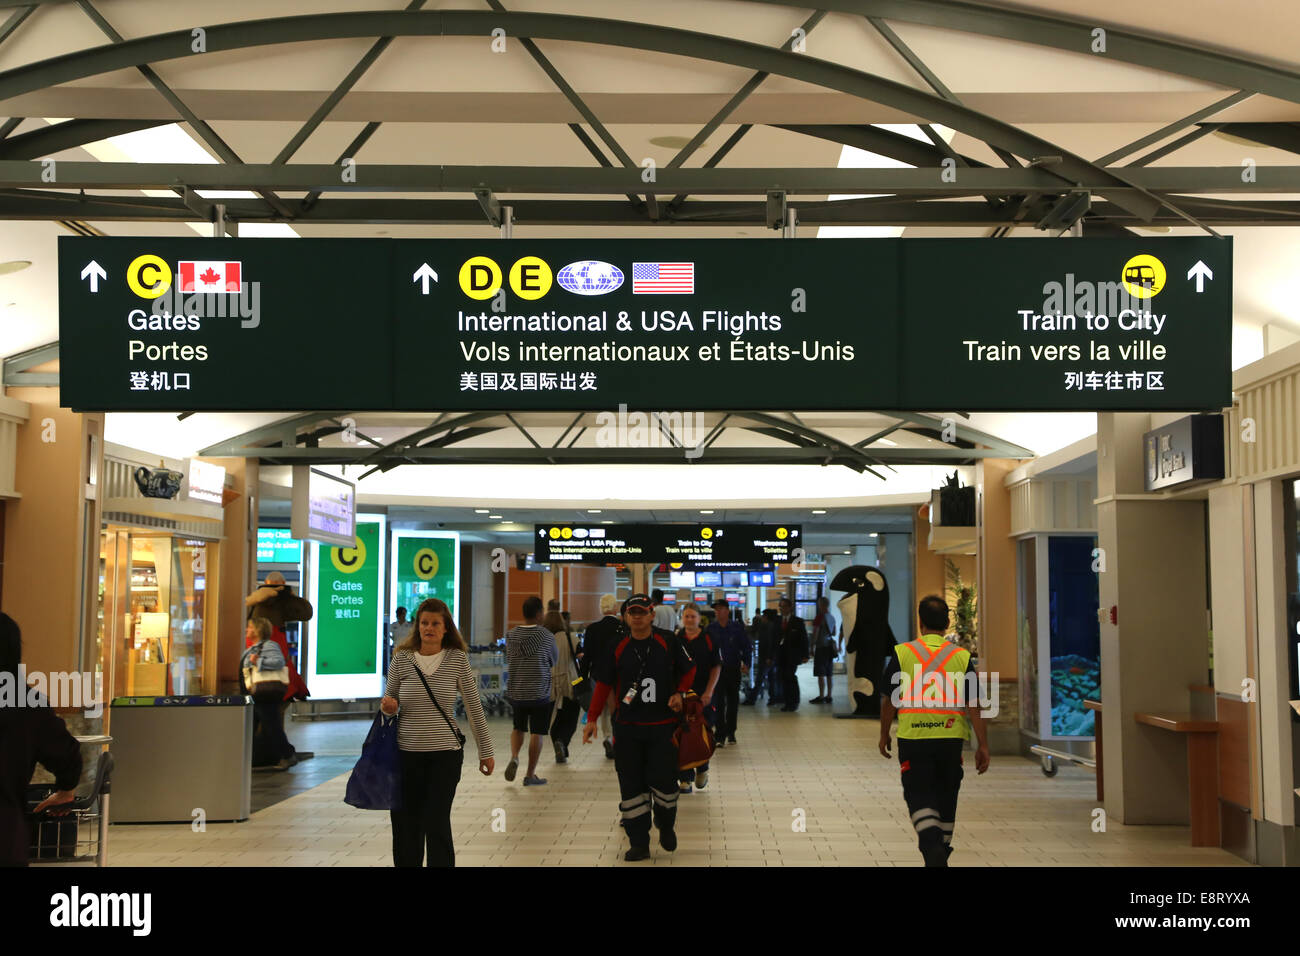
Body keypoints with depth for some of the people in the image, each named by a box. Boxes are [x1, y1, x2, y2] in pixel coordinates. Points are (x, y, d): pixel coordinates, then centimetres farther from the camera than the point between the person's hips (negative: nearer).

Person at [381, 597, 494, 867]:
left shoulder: (457, 659, -3)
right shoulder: (401, 659, 1)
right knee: (405, 824, 8)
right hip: (406, 753, 2)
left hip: (445, 754, -2)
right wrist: (387, 706, -13)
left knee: (437, 825, -6)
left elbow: (474, 706, 2)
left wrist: (485, 750, 3)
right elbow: (389, 704, 11)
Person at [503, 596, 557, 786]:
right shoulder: (546, 636, -11)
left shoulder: (511, 635, -1)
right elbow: (555, 660, 4)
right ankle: (530, 775, 9)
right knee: (537, 733, 6)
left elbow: (508, 661, 11)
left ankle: (514, 757, -3)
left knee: (518, 728, 22)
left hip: (515, 693, 4)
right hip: (539, 693, -3)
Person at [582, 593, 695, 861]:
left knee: (663, 781, -6)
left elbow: (688, 671, 12)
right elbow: (603, 684, 7)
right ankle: (639, 843, 10)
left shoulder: (668, 642, 0)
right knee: (631, 786, 1)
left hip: (663, 727, -1)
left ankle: (666, 826, 24)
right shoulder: (617, 648, 3)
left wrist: (679, 693, -4)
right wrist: (592, 718, 1)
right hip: (627, 728, 2)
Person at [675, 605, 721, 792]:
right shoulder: (676, 639, 6)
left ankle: (702, 770, 28)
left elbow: (716, 667, 2)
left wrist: (708, 692, -7)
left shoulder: (709, 639, 1)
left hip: (702, 695, -1)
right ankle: (685, 778, 4)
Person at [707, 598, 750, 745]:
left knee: (733, 702, 11)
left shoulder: (738, 628, 0)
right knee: (719, 703, -8)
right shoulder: (710, 629, 1)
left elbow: (747, 647, 3)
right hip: (717, 670, -1)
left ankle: (731, 733, 25)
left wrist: (746, 663, -9)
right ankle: (721, 736, -8)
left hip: (734, 670, 1)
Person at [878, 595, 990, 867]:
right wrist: (982, 745, 3)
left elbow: (888, 700, 2)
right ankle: (941, 852, 30)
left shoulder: (902, 653, -4)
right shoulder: (962, 657, -1)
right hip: (950, 738, 2)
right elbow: (973, 705, -2)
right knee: (946, 797, 17)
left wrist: (884, 735, 16)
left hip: (913, 738, -2)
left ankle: (932, 847, -21)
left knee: (919, 796, 2)